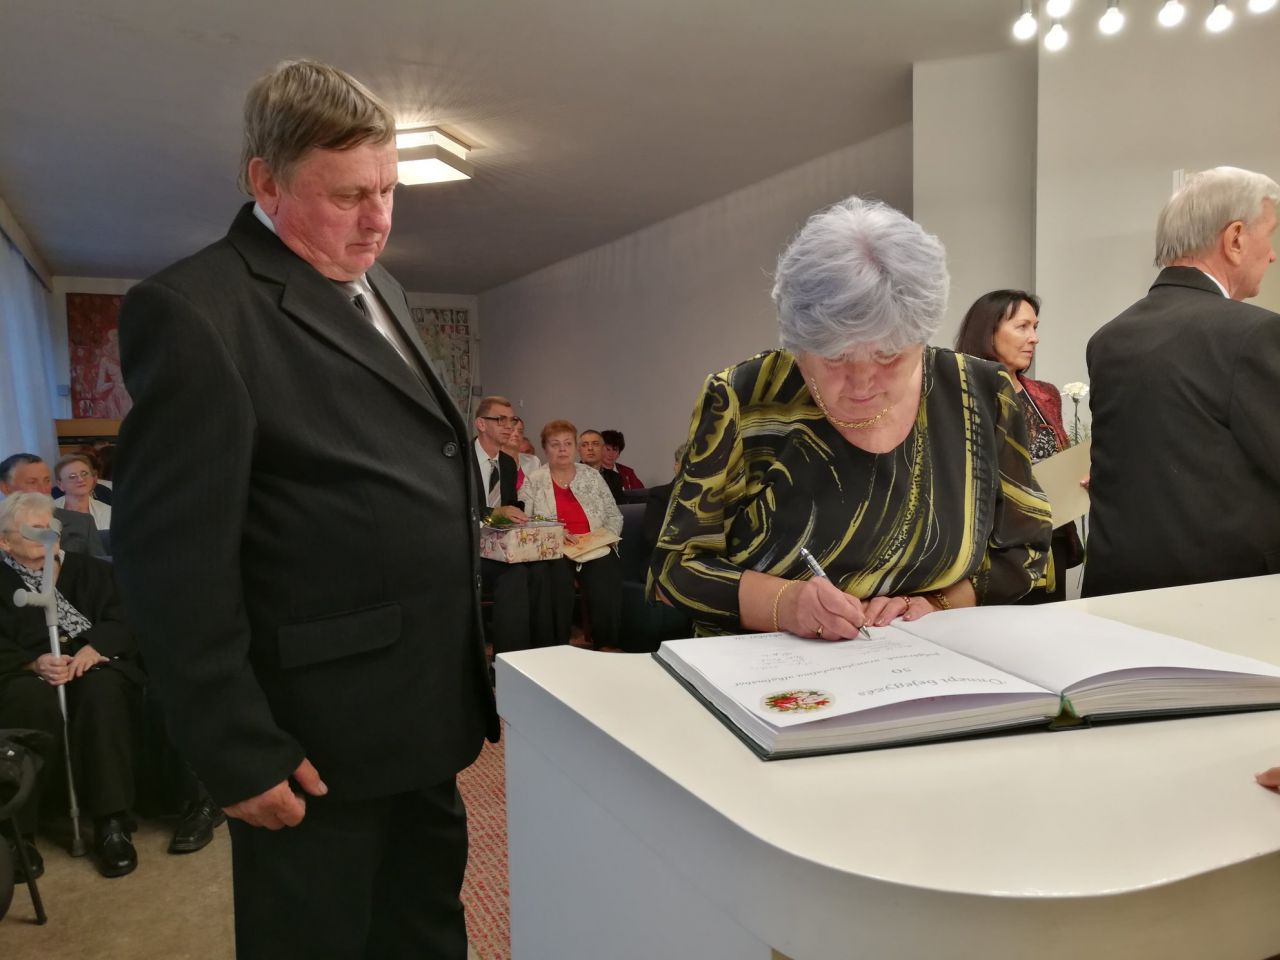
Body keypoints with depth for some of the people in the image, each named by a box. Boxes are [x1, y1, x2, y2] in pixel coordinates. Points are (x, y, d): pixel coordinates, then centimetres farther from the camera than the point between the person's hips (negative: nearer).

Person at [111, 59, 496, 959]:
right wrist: (237, 750, -15)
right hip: (325, 733, -8)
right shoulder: (195, 310, -16)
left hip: (426, 707, 8)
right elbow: (175, 558, -18)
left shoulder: (374, 286, 11)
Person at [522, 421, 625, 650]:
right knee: (559, 583, -34)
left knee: (606, 588, -28)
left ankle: (607, 647, -8)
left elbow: (615, 516, 15)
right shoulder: (533, 481, 8)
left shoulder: (592, 476, 14)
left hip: (595, 550, 2)